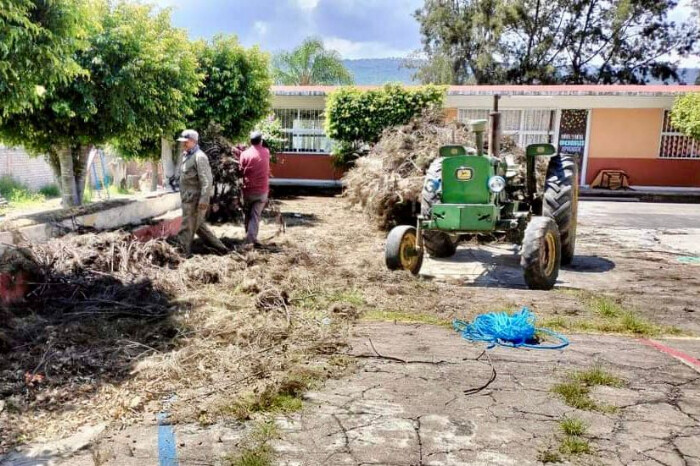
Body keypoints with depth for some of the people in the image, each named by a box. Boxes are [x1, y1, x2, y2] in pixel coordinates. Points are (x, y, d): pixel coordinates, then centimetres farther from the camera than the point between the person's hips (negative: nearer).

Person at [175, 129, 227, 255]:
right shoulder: (186, 155, 14)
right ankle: (219, 247, 23)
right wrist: (183, 195, 21)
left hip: (195, 198, -10)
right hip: (188, 197, 10)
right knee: (199, 225, 16)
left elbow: (206, 180, -20)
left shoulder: (199, 157, -14)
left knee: (187, 228, -2)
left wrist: (204, 199, -25)